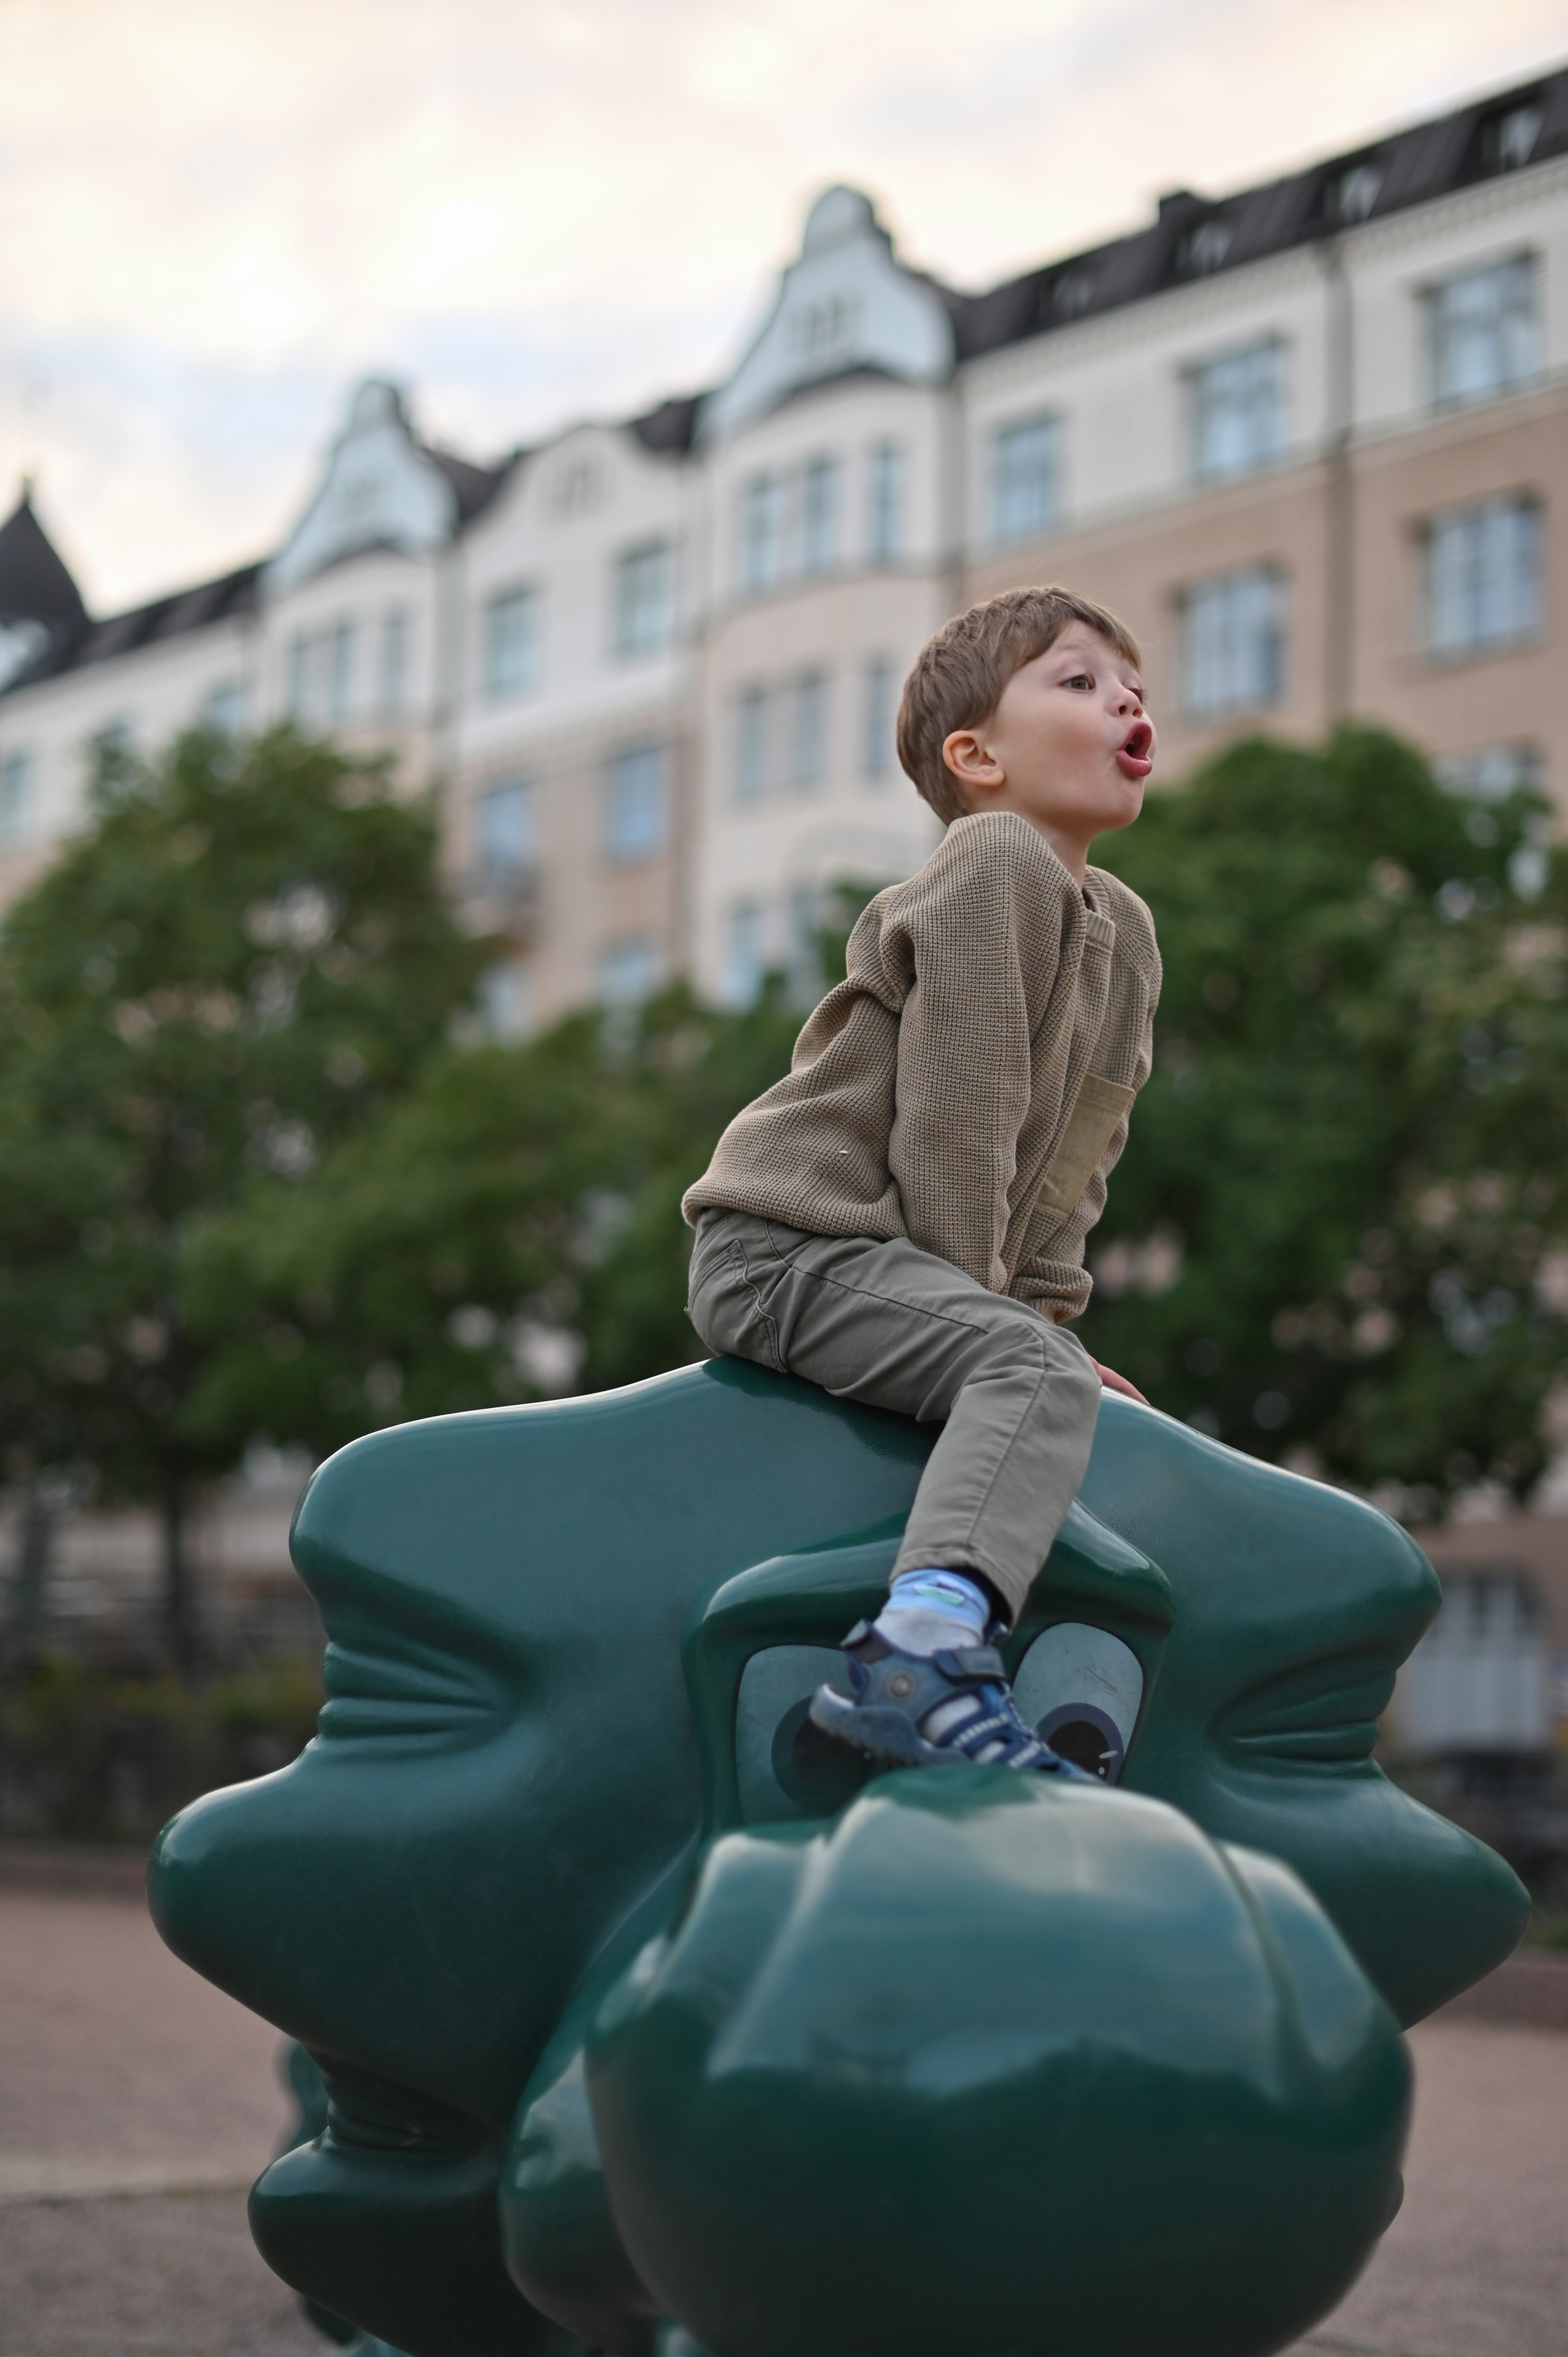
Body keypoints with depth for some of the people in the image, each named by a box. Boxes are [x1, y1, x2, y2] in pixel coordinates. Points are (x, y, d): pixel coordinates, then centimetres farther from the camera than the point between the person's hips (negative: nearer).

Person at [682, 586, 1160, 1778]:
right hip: (789, 1241, -10)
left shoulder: (1128, 930, 16)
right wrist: (991, 1312, -13)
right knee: (1038, 1377, -29)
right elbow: (955, 1117, -17)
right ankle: (925, 1649, -46)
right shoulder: (998, 863, -12)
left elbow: (1075, 1152, 17)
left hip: (884, 1262, 10)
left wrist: (1044, 1305, 7)